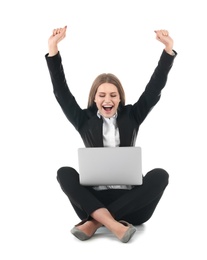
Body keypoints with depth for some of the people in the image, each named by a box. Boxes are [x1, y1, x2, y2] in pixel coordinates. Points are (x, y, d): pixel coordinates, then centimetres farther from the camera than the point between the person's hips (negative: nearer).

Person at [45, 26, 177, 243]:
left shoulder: (131, 116, 12)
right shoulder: (85, 120, 10)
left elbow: (154, 88, 4)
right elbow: (61, 92, 3)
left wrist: (168, 49, -6)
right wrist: (53, 49, -6)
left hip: (129, 200, 1)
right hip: (95, 198, 0)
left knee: (160, 175, -26)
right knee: (65, 173, -23)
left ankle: (94, 223, -32)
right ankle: (112, 224, -43)